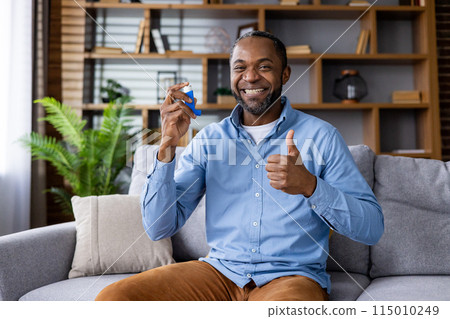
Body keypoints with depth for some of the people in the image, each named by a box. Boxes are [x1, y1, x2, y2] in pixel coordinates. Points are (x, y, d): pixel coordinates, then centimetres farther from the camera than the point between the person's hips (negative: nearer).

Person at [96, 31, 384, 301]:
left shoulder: (320, 135, 2)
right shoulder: (208, 139, 9)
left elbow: (372, 229, -3)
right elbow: (160, 228, 3)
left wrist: (310, 185, -20)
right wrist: (168, 145, -9)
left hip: (292, 275, -2)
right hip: (219, 271, 3)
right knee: (113, 298, -17)